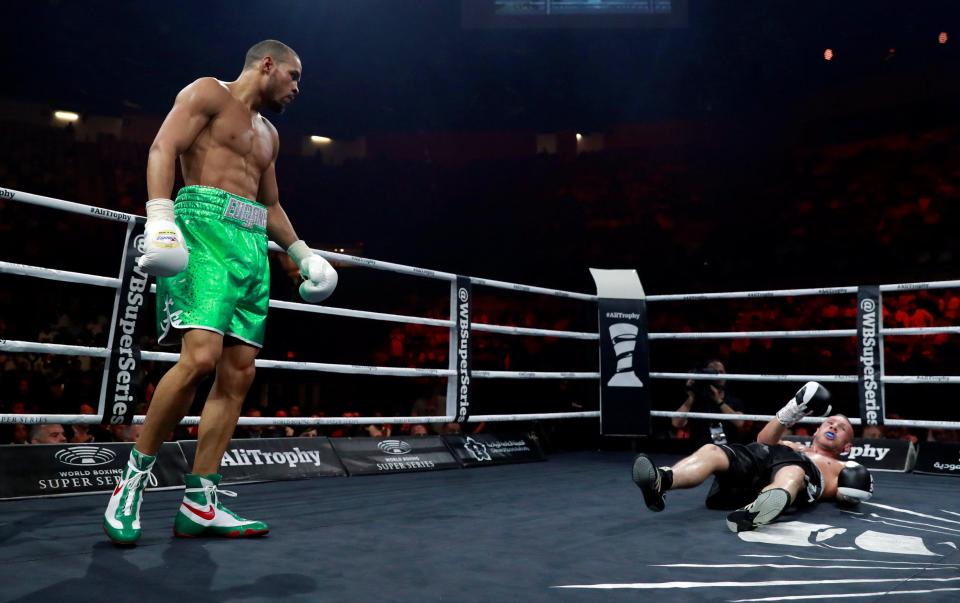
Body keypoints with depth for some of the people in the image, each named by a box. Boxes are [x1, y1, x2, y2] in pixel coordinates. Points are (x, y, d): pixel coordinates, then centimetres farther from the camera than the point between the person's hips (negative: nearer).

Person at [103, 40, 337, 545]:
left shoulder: (268, 134, 28)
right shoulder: (208, 93, 6)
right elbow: (163, 148, -9)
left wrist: (303, 254, 27)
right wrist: (160, 215, -24)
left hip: (254, 245, 8)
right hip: (206, 225, -8)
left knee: (238, 375, -2)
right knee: (200, 356, -24)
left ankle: (199, 505, 2)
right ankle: (134, 476, -5)